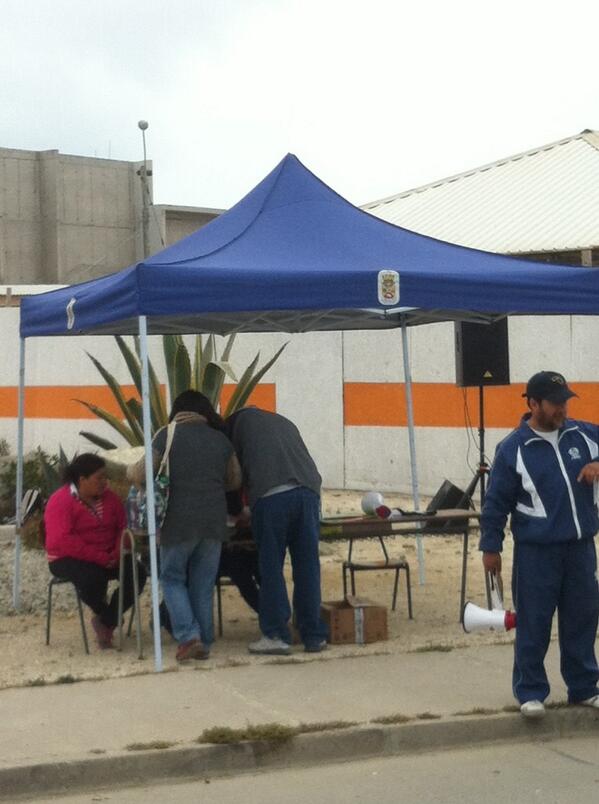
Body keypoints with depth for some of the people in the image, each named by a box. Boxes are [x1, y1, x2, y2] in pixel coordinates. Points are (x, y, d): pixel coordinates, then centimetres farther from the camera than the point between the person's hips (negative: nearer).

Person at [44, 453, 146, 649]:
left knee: (137, 572, -19)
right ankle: (104, 614, -2)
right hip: (69, 560, -6)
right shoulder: (61, 501, -14)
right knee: (93, 577, -37)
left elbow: (123, 527, 8)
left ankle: (106, 622, -5)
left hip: (108, 558, 6)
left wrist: (118, 553, -14)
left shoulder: (109, 497, 7)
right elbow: (62, 541, -25)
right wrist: (100, 558, -28)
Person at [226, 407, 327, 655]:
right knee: (307, 567, 7)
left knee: (271, 568, 3)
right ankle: (314, 636, 9)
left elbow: (236, 470, 23)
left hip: (270, 495, -4)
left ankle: (276, 635, 2)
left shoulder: (240, 420, 22)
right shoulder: (285, 423, 34)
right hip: (308, 491, 4)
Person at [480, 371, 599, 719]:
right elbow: (496, 502, -3)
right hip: (536, 551, -4)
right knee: (533, 625, 0)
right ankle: (531, 692, 12)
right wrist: (491, 547, -2)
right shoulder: (513, 449, -6)